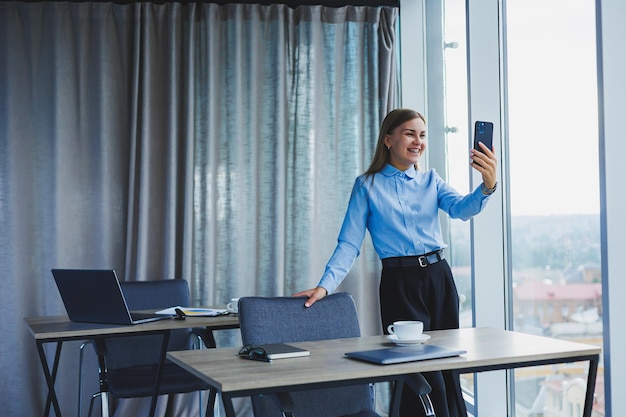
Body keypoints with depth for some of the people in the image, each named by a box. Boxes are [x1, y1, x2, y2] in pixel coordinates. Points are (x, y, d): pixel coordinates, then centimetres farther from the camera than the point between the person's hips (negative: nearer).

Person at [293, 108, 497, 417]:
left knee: (449, 367, 10)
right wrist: (325, 285, -16)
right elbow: (349, 243, -3)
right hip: (400, 284, -4)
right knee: (423, 378, -2)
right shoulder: (367, 185, 2)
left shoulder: (431, 180, 11)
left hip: (439, 278, 4)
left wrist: (487, 186, -29)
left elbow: (461, 208, -9)